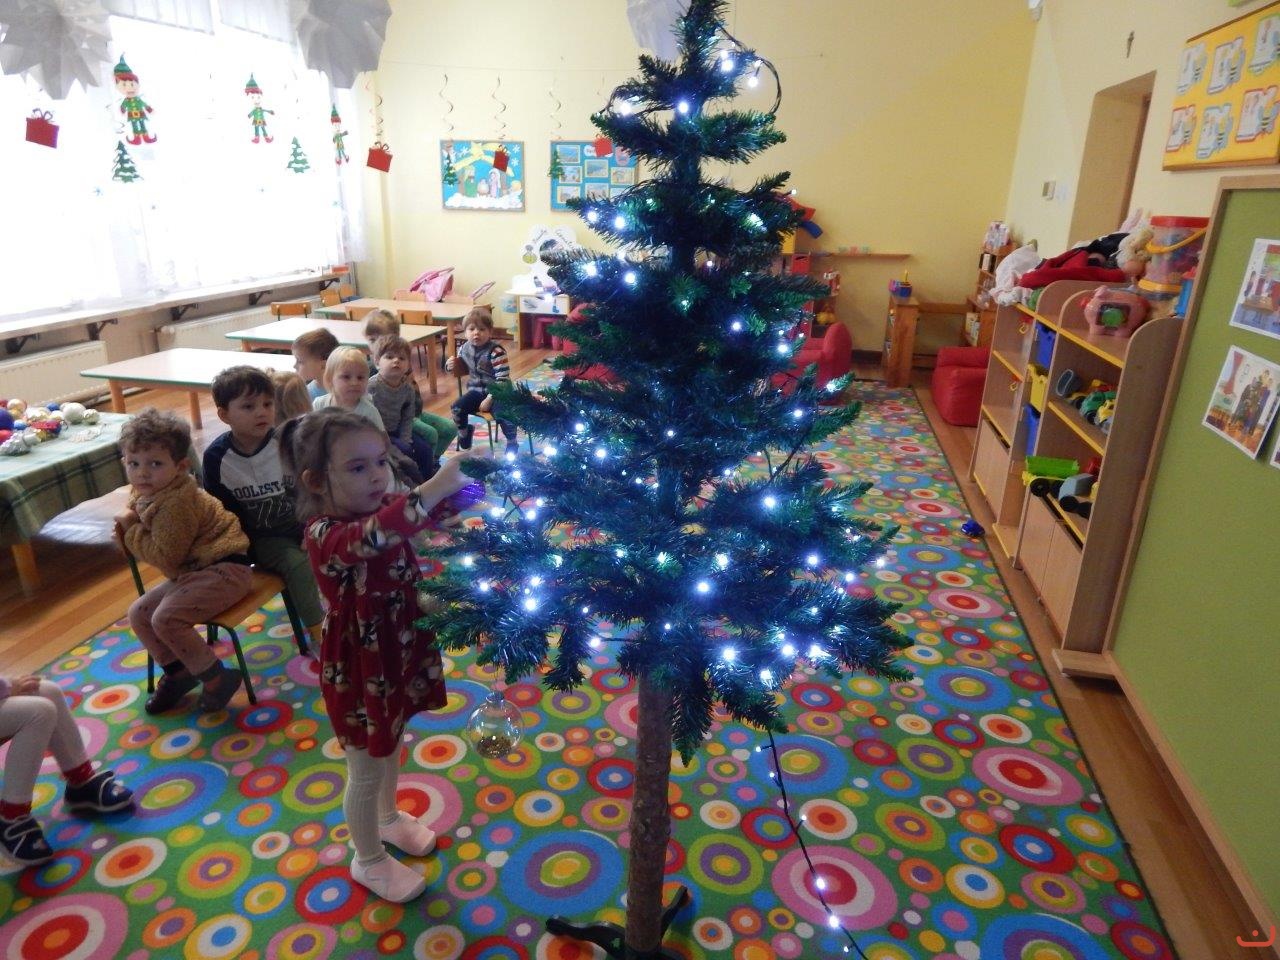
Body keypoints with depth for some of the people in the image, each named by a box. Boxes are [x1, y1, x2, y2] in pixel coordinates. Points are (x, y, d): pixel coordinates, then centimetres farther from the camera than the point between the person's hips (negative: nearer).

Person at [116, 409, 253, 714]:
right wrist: (125, 529, -4)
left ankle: (217, 678, -8)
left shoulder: (176, 504, -24)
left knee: (166, 618, -23)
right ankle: (178, 673, 24)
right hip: (190, 572, 11)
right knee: (139, 613, 11)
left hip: (224, 569, -11)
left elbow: (166, 556, -22)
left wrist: (131, 529, -11)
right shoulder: (143, 495, 7)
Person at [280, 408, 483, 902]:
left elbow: (437, 511, -8)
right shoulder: (324, 534, -30)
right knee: (367, 770, 15)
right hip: (357, 668, -7)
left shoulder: (382, 509, -7)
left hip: (398, 652, 7)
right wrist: (437, 484, -63)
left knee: (391, 746, 29)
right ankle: (368, 860, 40)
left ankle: (388, 818, 56)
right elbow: (371, 537, -51)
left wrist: (462, 484, -33)